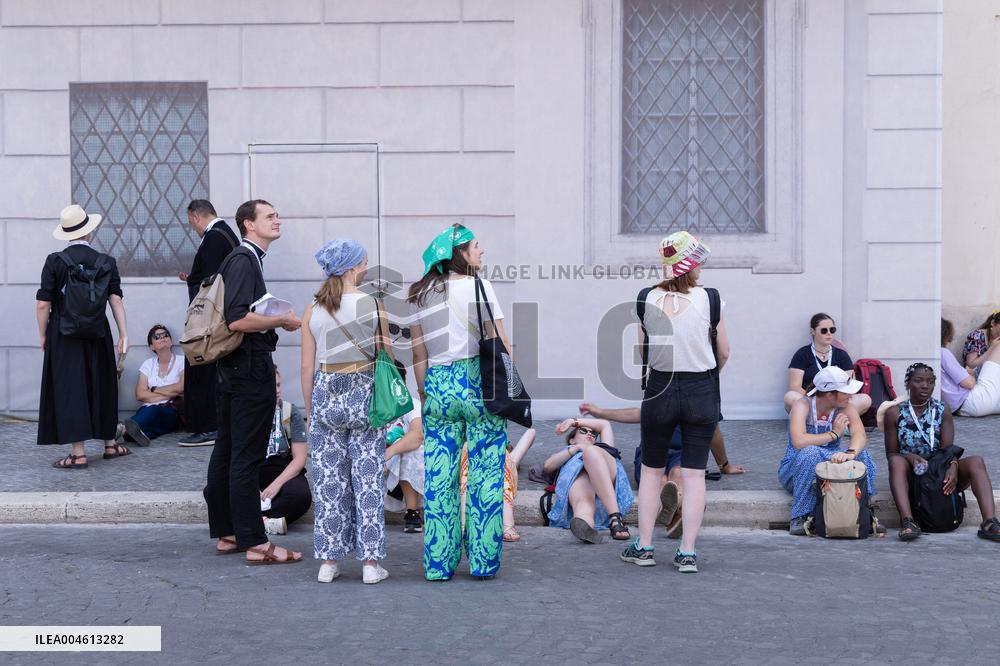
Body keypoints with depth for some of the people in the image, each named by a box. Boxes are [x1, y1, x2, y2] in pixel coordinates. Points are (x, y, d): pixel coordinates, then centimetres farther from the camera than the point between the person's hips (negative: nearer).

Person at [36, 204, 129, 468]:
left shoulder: (55, 261, -6)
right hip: (98, 335, 3)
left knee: (69, 389, 0)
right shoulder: (106, 263, 1)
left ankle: (78, 453, -2)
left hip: (63, 337, -3)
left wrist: (43, 335, 4)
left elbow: (43, 304, -8)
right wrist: (123, 334, 0)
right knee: (102, 386, 16)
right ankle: (109, 444, 26)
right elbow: (116, 300, -3)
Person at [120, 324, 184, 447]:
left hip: (173, 411, -3)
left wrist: (154, 390, 4)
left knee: (153, 411, -38)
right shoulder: (148, 364, 19)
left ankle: (124, 428, -65)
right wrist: (170, 394, -3)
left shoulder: (182, 361, 11)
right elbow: (140, 395, 5)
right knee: (147, 411, -36)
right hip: (149, 409, 3)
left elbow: (181, 388, -7)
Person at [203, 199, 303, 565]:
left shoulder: (244, 258, 18)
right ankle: (255, 544, -3)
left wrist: (273, 320, 15)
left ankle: (226, 534, 23)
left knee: (227, 451, 14)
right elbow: (237, 319, -25)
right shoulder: (244, 260, -14)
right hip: (250, 368, -11)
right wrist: (282, 320, -13)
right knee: (247, 456, -7)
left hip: (234, 368, 11)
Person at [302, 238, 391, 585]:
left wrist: (310, 411, 13)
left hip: (326, 396, 2)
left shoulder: (313, 309, 2)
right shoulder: (372, 306, -5)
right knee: (368, 478, 3)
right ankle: (370, 562, 6)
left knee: (329, 480, 8)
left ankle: (329, 560, 12)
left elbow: (307, 368, 4)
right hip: (365, 395, -2)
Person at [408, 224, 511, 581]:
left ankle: (438, 563, 11)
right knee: (485, 473, 4)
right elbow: (500, 344, -5)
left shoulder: (418, 295, 9)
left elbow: (419, 355, 11)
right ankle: (483, 560, 9)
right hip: (478, 381, -4)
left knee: (438, 478, 7)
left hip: (438, 385, 4)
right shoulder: (478, 286, -3)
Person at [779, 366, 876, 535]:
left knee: (861, 454, -23)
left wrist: (850, 453, -46)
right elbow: (798, 441, -34)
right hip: (795, 469, -3)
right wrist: (834, 434, -23)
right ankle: (799, 518, -29)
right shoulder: (802, 406, -17)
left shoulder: (846, 408, -5)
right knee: (811, 453, -37)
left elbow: (860, 435, -23)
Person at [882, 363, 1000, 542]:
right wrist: (910, 457, -25)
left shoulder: (942, 411, 5)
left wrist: (953, 465, -31)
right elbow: (891, 454, -1)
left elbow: (948, 448, -7)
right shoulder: (895, 413, 0)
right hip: (911, 475, -2)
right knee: (897, 462, -34)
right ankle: (908, 521, -47)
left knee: (976, 461, -23)